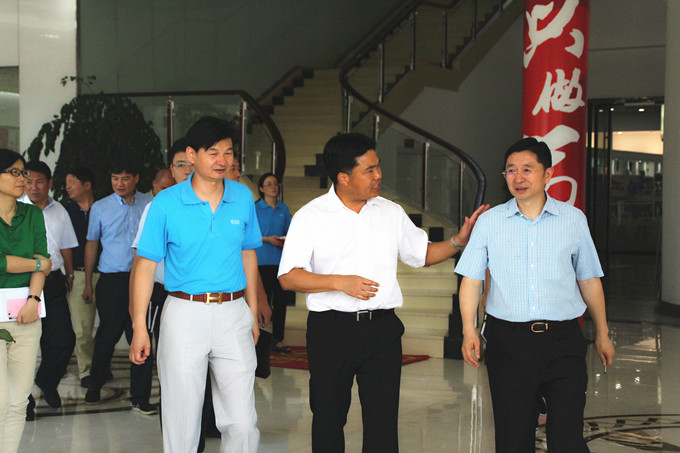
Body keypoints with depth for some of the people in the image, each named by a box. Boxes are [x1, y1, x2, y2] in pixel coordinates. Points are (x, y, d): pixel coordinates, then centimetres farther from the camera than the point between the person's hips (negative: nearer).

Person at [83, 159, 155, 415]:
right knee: (107, 335, 5)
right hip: (111, 280, 0)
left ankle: (140, 397, 7)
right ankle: (95, 386, 27)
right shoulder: (100, 208, 6)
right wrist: (88, 283, 13)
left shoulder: (150, 205, 6)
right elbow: (92, 244, 13)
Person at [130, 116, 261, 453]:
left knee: (242, 422, -2)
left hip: (233, 313, 2)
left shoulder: (243, 198, 6)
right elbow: (146, 264, -2)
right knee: (181, 422, 6)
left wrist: (253, 312, 15)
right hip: (185, 314, -2)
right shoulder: (166, 203, -3)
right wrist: (139, 326, -5)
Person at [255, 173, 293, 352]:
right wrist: (268, 239, -15)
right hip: (262, 261, -4)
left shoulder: (284, 209, 12)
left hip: (281, 260, 4)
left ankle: (278, 339, 11)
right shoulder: (255, 209, -1)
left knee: (281, 300, 4)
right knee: (264, 299, -4)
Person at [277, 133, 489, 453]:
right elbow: (288, 277, -7)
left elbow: (422, 253, 20)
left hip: (382, 328, 3)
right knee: (328, 417, 8)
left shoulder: (391, 213, 11)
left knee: (383, 421, 1)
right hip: (330, 329, -2)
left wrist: (459, 241, 3)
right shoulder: (310, 217, -2)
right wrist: (340, 282, -17)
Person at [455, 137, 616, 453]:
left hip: (563, 342, 0)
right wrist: (469, 329, -6)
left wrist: (602, 334, 17)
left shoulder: (573, 220, 7)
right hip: (508, 340, 1)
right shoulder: (489, 222, 6)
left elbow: (589, 280, 14)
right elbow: (471, 279, 6)